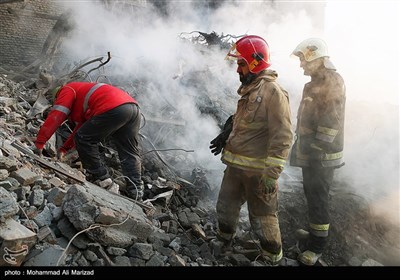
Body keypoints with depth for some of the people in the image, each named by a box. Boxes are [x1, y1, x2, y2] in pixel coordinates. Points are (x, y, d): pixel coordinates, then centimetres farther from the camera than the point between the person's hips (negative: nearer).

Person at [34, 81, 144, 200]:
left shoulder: (66, 90, 17)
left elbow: (55, 117, 4)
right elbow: (80, 127, 42)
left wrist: (39, 143, 5)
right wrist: (63, 149, 39)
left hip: (113, 109, -9)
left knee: (82, 140, 6)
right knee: (130, 154, 13)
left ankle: (100, 177, 10)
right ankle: (136, 191, 9)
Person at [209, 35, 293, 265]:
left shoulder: (272, 91, -19)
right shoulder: (250, 89, 11)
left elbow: (283, 137, -23)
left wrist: (271, 174, -25)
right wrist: (227, 134, 18)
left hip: (258, 170, -8)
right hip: (236, 165, 9)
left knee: (262, 218, 7)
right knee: (226, 207, 21)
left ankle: (273, 258, 29)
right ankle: (223, 242, 45)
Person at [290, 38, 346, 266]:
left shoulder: (333, 82, -16)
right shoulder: (317, 82, 16)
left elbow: (331, 121, -24)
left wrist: (317, 147, -22)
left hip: (322, 155, -10)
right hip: (311, 152, 10)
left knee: (318, 198, -2)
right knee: (312, 194, 20)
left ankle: (317, 246, 10)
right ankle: (317, 231, 37)